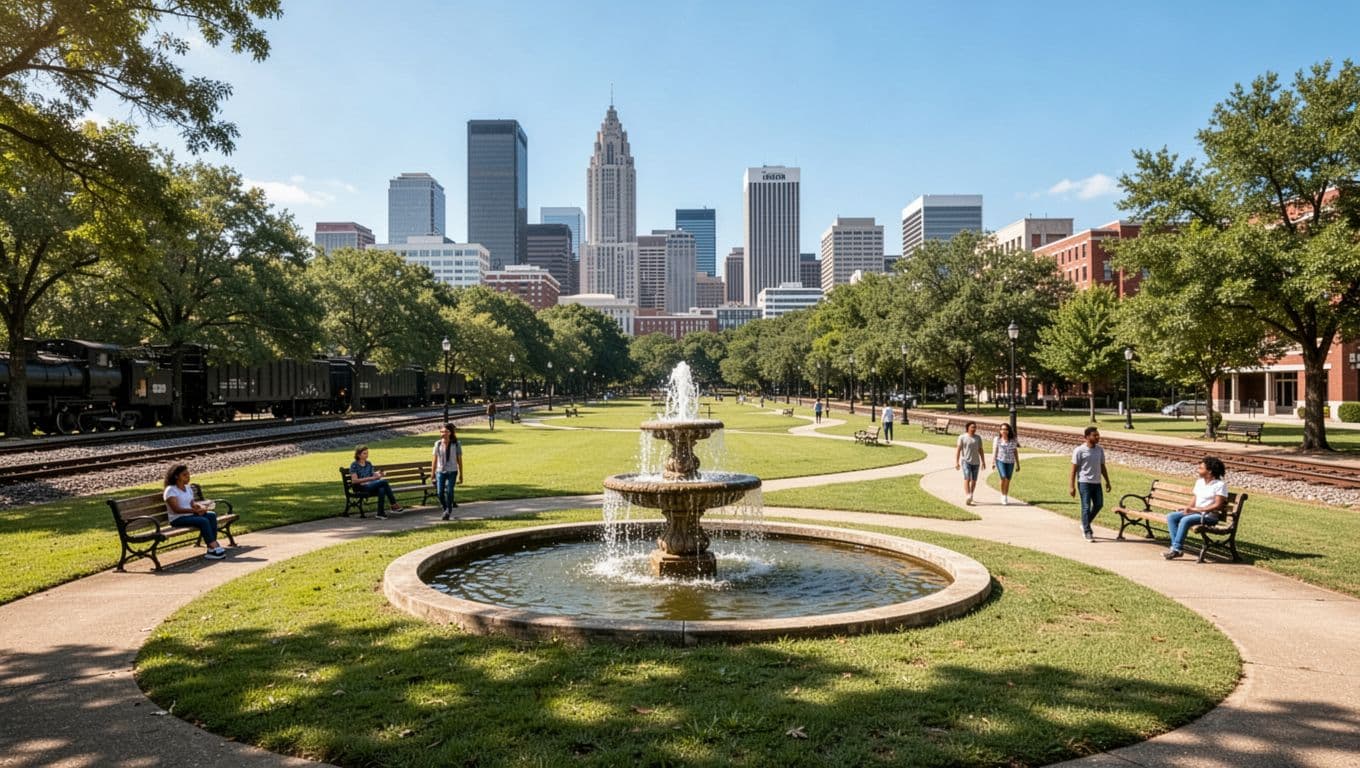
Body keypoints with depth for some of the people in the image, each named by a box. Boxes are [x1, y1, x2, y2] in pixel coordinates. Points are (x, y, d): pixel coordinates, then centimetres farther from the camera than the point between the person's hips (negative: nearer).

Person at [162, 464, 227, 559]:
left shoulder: (188, 488, 14)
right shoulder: (170, 490, -11)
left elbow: (192, 503, 12)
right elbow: (176, 509, -20)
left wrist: (200, 507, -12)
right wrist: (195, 510, -29)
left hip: (190, 515, 7)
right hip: (178, 519, -7)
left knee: (212, 515, -19)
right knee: (203, 521, -30)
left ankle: (212, 546, -26)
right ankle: (213, 548, -30)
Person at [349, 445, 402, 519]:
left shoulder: (368, 464, 18)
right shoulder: (354, 465, -1)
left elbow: (374, 476, 15)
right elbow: (354, 481, -11)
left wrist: (378, 475, -11)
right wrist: (370, 478, -19)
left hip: (372, 486, 5)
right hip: (361, 488, -5)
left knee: (382, 489, -34)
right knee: (384, 481, -28)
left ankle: (381, 513, -34)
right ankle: (393, 504, -24)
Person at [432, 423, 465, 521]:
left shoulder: (456, 444, -4)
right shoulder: (438, 444, 2)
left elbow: (459, 460, 1)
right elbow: (435, 459, 8)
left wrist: (461, 474, 2)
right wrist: (432, 472, 7)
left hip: (452, 472, -2)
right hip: (440, 471, 2)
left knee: (449, 491, -14)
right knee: (440, 492, -3)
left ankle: (448, 511, 5)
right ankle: (446, 509, 23)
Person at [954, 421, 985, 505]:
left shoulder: (978, 438, 8)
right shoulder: (962, 437, -4)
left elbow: (980, 450, 10)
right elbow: (958, 450, -6)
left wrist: (983, 462, 5)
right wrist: (956, 462, -12)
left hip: (975, 462, 4)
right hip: (966, 461, -4)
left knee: (974, 480, 8)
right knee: (967, 478, -18)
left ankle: (970, 496, 25)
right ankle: (967, 497, -30)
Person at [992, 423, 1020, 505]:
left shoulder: (1013, 440, 3)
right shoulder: (997, 439, 0)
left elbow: (1016, 452, 7)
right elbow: (994, 451, -1)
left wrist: (1018, 465, 6)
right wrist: (993, 462, -11)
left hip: (1010, 462, 2)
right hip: (1000, 461, -2)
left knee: (1008, 480, 6)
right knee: (1004, 478, -17)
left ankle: (1006, 497, 19)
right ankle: (1003, 496, -2)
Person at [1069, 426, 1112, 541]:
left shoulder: (1100, 449, 6)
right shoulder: (1079, 451, -11)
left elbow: (1103, 467, 16)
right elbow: (1074, 469, -9)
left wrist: (1107, 481, 14)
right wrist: (1071, 486, -12)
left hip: (1096, 482, 6)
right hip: (1084, 482, -6)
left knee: (1099, 504, 9)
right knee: (1086, 507, -3)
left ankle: (1085, 525, 29)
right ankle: (1087, 532, 5)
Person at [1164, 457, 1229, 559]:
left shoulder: (1220, 485, -8)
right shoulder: (1199, 482, 15)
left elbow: (1217, 506, -14)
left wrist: (1196, 509, -17)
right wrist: (1189, 508, -6)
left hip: (1210, 515, -8)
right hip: (1196, 512, 8)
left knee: (1185, 520, -33)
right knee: (1170, 516, -14)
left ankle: (1176, 549, -26)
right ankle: (1175, 546, -21)